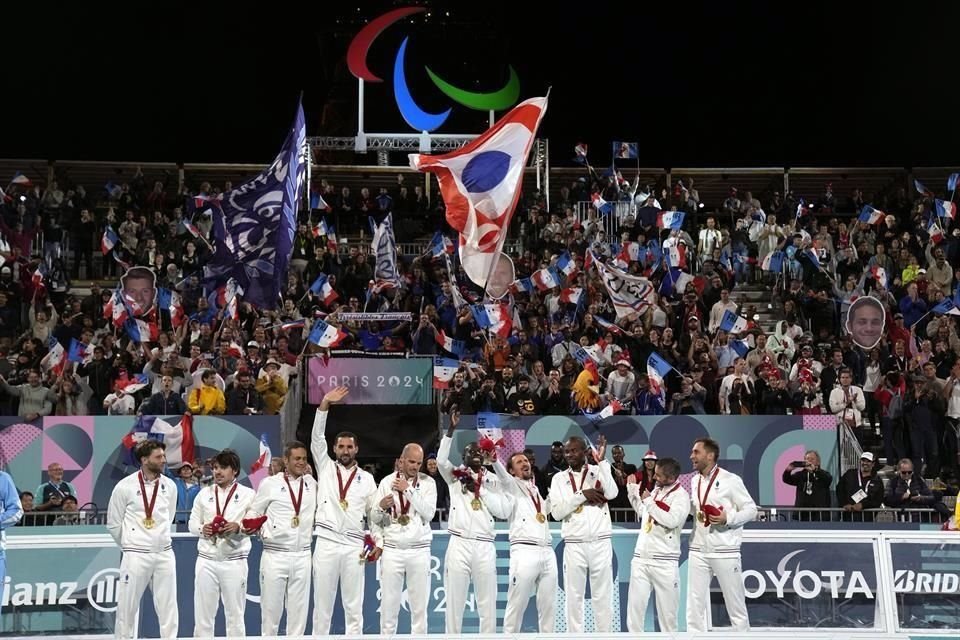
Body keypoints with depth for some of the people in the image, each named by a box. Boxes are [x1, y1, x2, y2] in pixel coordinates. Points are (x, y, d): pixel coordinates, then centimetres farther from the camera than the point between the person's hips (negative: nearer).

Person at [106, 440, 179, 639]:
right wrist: (130, 545, 9)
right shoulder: (125, 486, -9)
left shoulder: (170, 486, 2)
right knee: (127, 607, 2)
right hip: (136, 555, -3)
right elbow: (113, 524, 1)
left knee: (168, 607, 7)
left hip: (165, 554, 4)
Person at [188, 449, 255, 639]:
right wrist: (202, 529, -11)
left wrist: (238, 527, -21)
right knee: (203, 611, 4)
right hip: (206, 560, 2)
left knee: (235, 613, 5)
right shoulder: (204, 493, 9)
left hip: (234, 561, -2)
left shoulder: (248, 494, 1)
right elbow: (192, 523, 10)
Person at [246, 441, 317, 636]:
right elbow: (253, 512, 5)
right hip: (275, 555, -3)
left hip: (302, 556, 3)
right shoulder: (270, 483, 0)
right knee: (271, 608, 1)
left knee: (298, 610, 6)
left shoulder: (312, 483, 9)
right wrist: (258, 530, -12)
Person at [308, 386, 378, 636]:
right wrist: (325, 405, -12)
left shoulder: (366, 479, 10)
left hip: (354, 547, 1)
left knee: (354, 606, 3)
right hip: (326, 544, -1)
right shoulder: (326, 468, 9)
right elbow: (316, 438, -2)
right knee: (322, 605, 2)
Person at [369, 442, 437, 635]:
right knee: (388, 604, 1)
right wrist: (381, 507, -15)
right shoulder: (387, 482, 5)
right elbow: (374, 518, 7)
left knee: (419, 605, 3)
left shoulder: (427, 482, 3)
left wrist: (409, 490, -13)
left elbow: (429, 513, -10)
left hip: (419, 551, 0)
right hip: (392, 550, 0)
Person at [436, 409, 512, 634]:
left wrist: (480, 489, -4)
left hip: (485, 546, 1)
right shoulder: (455, 476, 11)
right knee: (454, 602, 0)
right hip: (459, 544, -1)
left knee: (488, 605, 2)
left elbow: (504, 511, 2)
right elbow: (441, 460, -10)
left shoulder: (492, 480, 13)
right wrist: (451, 429, -17)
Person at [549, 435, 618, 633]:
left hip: (601, 543, 0)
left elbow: (611, 493, -15)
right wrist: (582, 494, -12)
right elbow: (557, 512, -5)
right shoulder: (559, 478, 6)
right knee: (574, 597, 3)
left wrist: (602, 461, -15)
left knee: (603, 596, 5)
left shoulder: (599, 472, 5)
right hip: (574, 545, 0)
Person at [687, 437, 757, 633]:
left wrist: (728, 518, -21)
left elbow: (751, 510, -7)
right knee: (695, 603, 4)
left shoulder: (730, 480, -8)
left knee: (735, 603, 3)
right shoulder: (695, 481, 11)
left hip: (725, 551, -6)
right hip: (698, 551, 6)